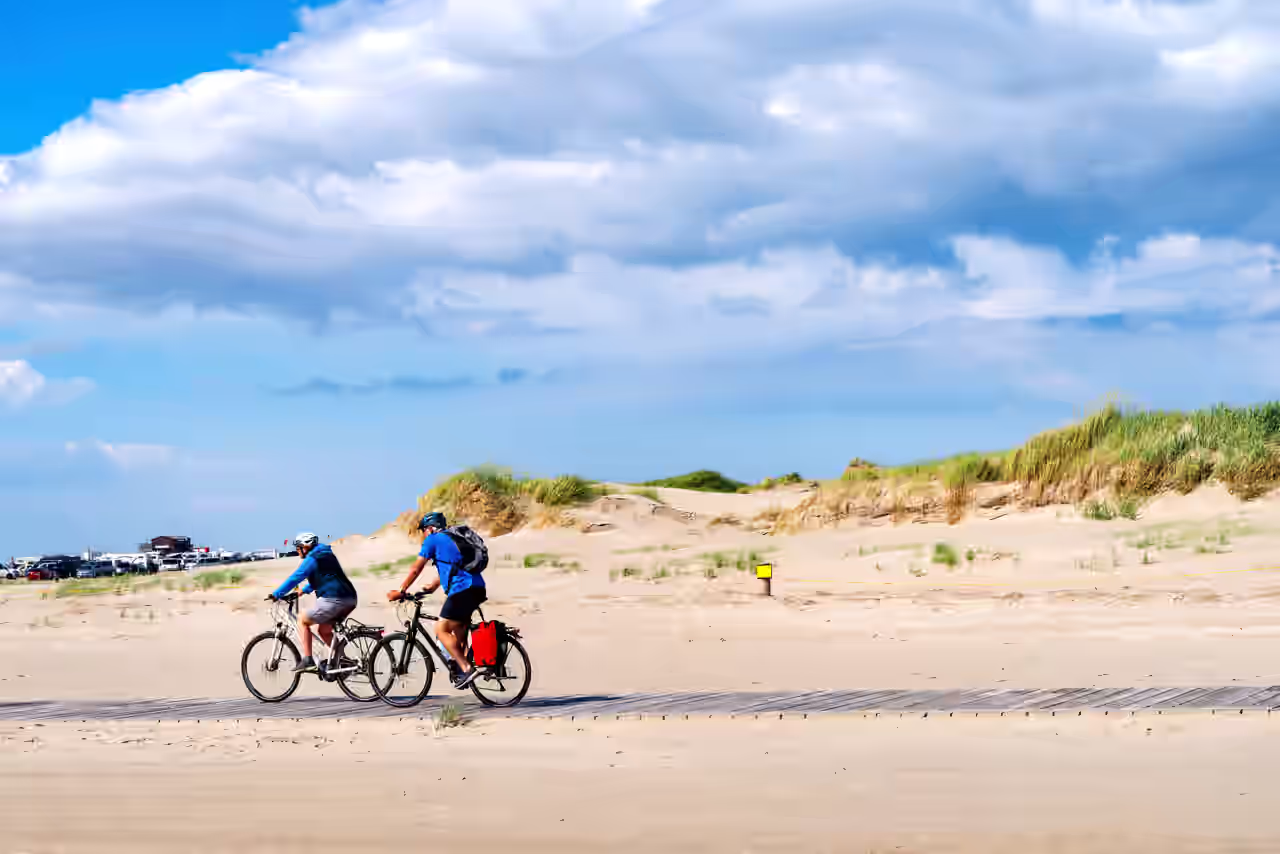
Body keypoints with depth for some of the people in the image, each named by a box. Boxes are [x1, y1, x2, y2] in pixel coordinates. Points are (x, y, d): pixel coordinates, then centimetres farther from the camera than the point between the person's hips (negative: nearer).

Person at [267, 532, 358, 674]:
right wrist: (304, 591, 45)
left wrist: (276, 594, 2)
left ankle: (307, 661, -1)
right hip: (349, 600, 9)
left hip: (333, 600, -9)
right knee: (324, 630, 24)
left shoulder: (312, 559, -3)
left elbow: (295, 578, -5)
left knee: (302, 620, 7)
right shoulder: (327, 555, 25)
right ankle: (343, 659, 11)